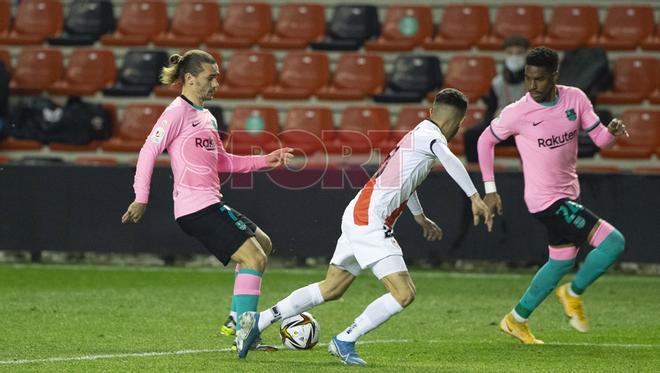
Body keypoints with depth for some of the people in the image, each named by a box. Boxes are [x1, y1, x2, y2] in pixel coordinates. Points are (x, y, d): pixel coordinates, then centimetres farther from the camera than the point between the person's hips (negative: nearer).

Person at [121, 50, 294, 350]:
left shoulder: (205, 116, 19)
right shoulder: (178, 112, -9)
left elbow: (223, 161, 25)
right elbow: (149, 151, -12)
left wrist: (264, 161, 18)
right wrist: (141, 199, -16)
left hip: (210, 205, 10)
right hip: (196, 207, -10)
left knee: (263, 245, 21)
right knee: (253, 257, -15)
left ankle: (237, 320, 21)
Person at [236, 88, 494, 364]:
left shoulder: (418, 133, 19)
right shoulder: (430, 135, -10)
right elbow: (450, 161, -33)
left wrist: (420, 217, 47)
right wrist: (475, 198, -38)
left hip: (359, 217, 10)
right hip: (369, 221, -10)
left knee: (330, 289, 18)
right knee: (404, 293, -13)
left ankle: (259, 321, 20)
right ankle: (345, 341, -5)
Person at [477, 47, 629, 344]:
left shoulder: (575, 99, -4)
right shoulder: (517, 113, -16)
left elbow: (599, 138, 3)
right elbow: (485, 141, -1)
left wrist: (612, 131, -21)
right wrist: (490, 189, -2)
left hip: (568, 194, 7)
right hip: (546, 200, -7)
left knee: (562, 261, 15)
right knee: (613, 242, -14)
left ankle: (517, 320, 28)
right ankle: (573, 293, 7)